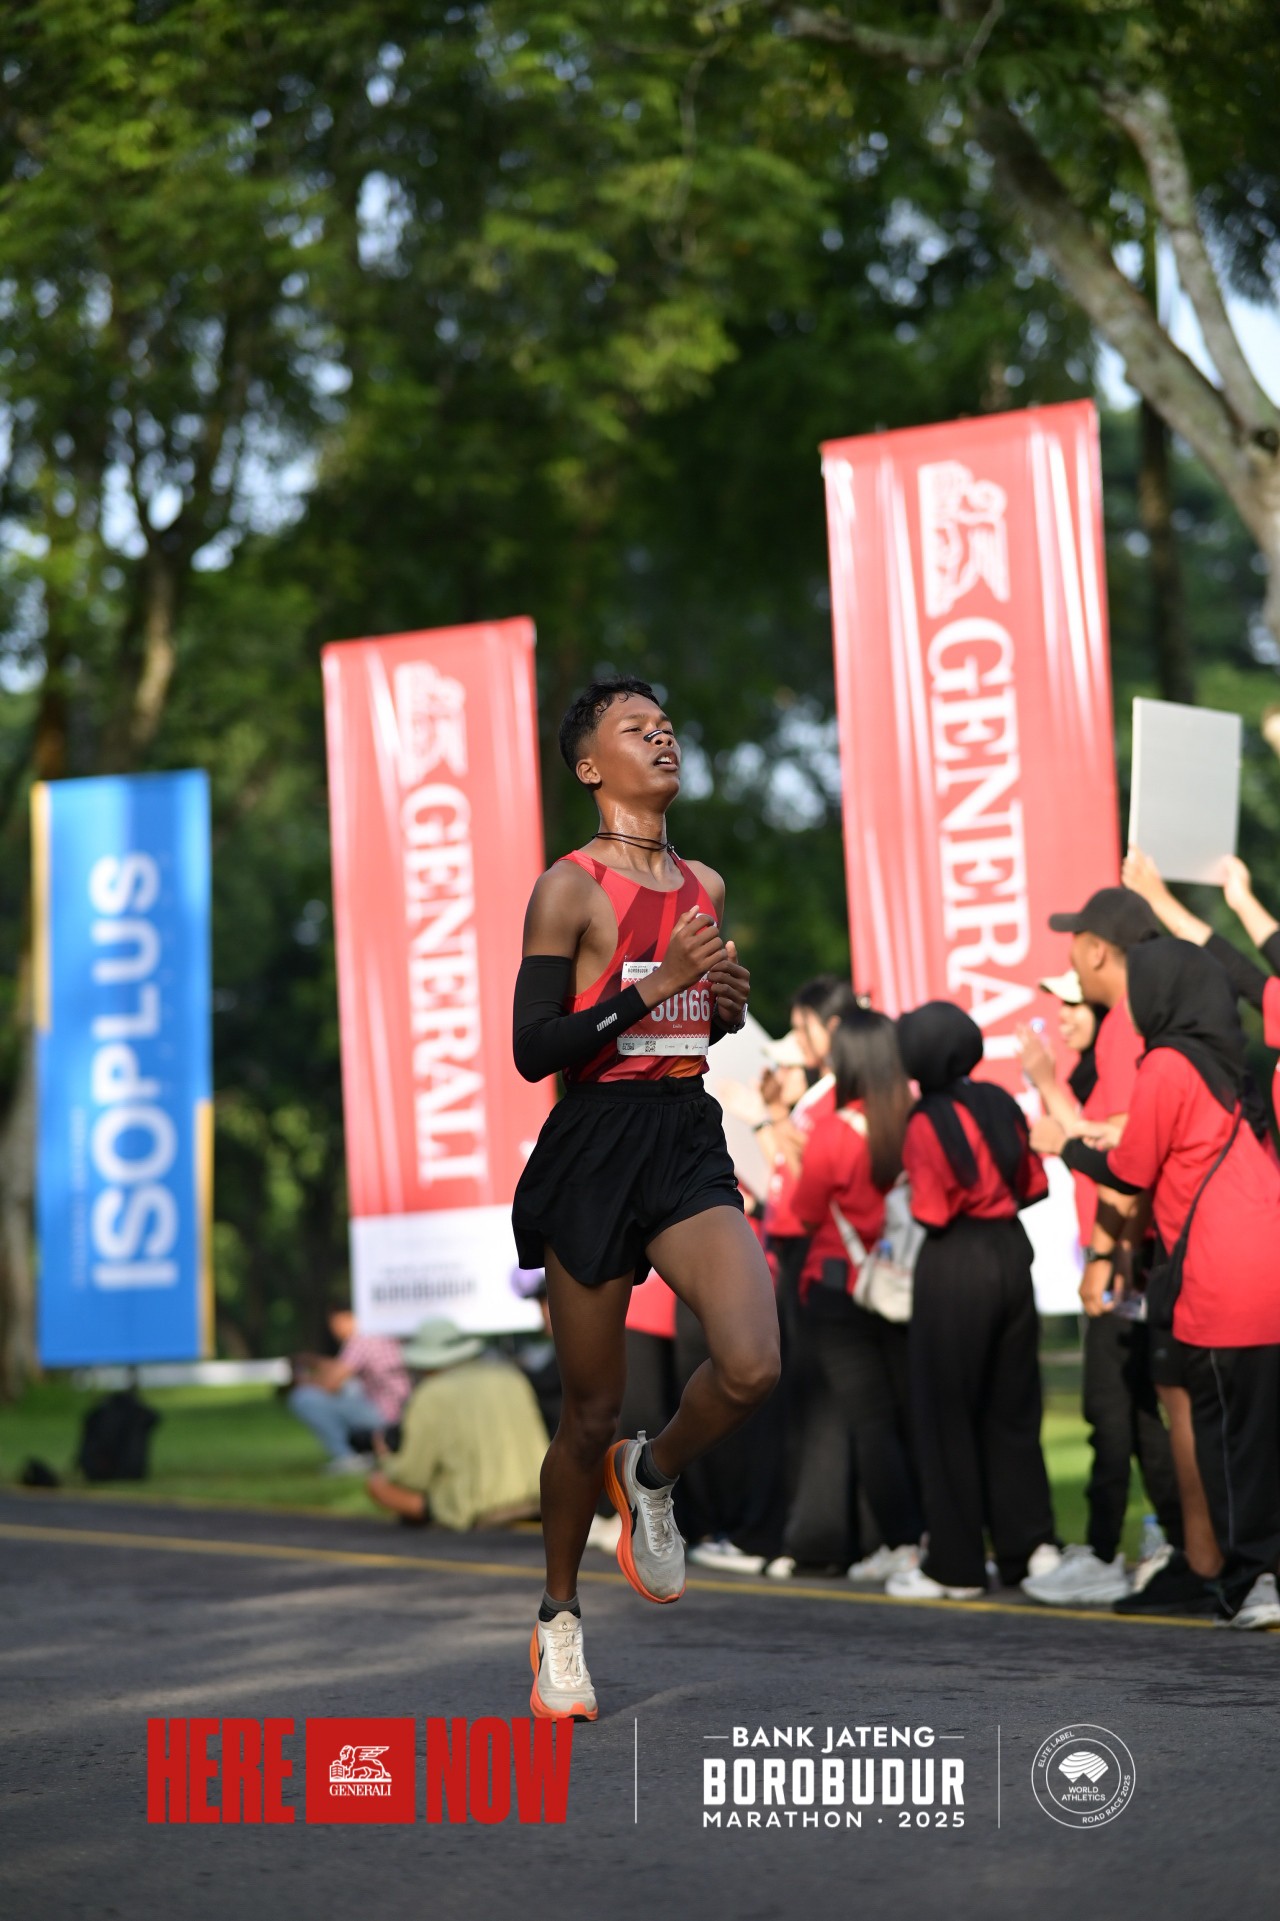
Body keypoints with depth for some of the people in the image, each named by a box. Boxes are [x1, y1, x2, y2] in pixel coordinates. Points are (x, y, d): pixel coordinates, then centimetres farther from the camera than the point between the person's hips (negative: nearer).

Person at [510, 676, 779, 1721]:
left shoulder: (705, 886, 13)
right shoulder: (570, 887, -7)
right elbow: (533, 1050, -13)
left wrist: (728, 1004, 4)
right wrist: (655, 983, -19)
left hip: (690, 1143, 5)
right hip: (595, 1148, -5)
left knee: (752, 1367, -17)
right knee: (592, 1409, 3)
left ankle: (651, 1477, 15)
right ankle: (560, 1618, 24)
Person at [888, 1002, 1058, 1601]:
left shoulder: (926, 1122, -14)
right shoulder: (1001, 1103, 4)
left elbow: (932, 1212, -15)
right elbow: (1032, 1183, 9)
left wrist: (906, 1185, 2)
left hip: (954, 1266, -6)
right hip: (1011, 1253, 6)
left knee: (947, 1416, 3)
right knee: (1011, 1409, 14)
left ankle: (954, 1567, 6)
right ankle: (1031, 1544, 12)